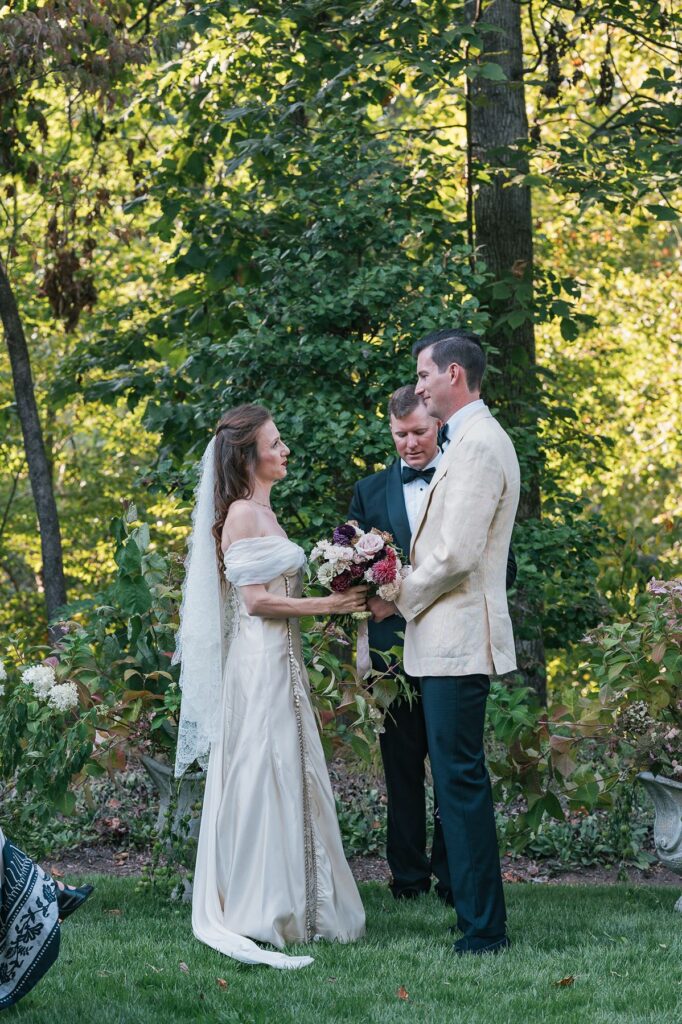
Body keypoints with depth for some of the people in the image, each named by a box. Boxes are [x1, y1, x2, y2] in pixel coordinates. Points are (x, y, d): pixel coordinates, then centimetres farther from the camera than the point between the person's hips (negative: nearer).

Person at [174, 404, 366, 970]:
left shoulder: (263, 511, 16)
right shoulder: (241, 514, -12)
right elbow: (255, 601, -16)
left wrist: (341, 593, 13)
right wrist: (329, 604, -13)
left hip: (282, 659, 9)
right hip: (259, 661, -9)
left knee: (291, 778, 10)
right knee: (263, 777, -6)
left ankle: (293, 904, 15)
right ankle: (262, 909, -1)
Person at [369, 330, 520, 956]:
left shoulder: (477, 446, -16)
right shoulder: (474, 441, 18)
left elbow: (456, 557, -21)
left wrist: (399, 600, -8)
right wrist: (405, 593, 13)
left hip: (457, 640, -11)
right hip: (453, 640, 11)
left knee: (461, 780, -8)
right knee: (461, 779, 14)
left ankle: (483, 931, -5)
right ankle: (482, 921, 20)